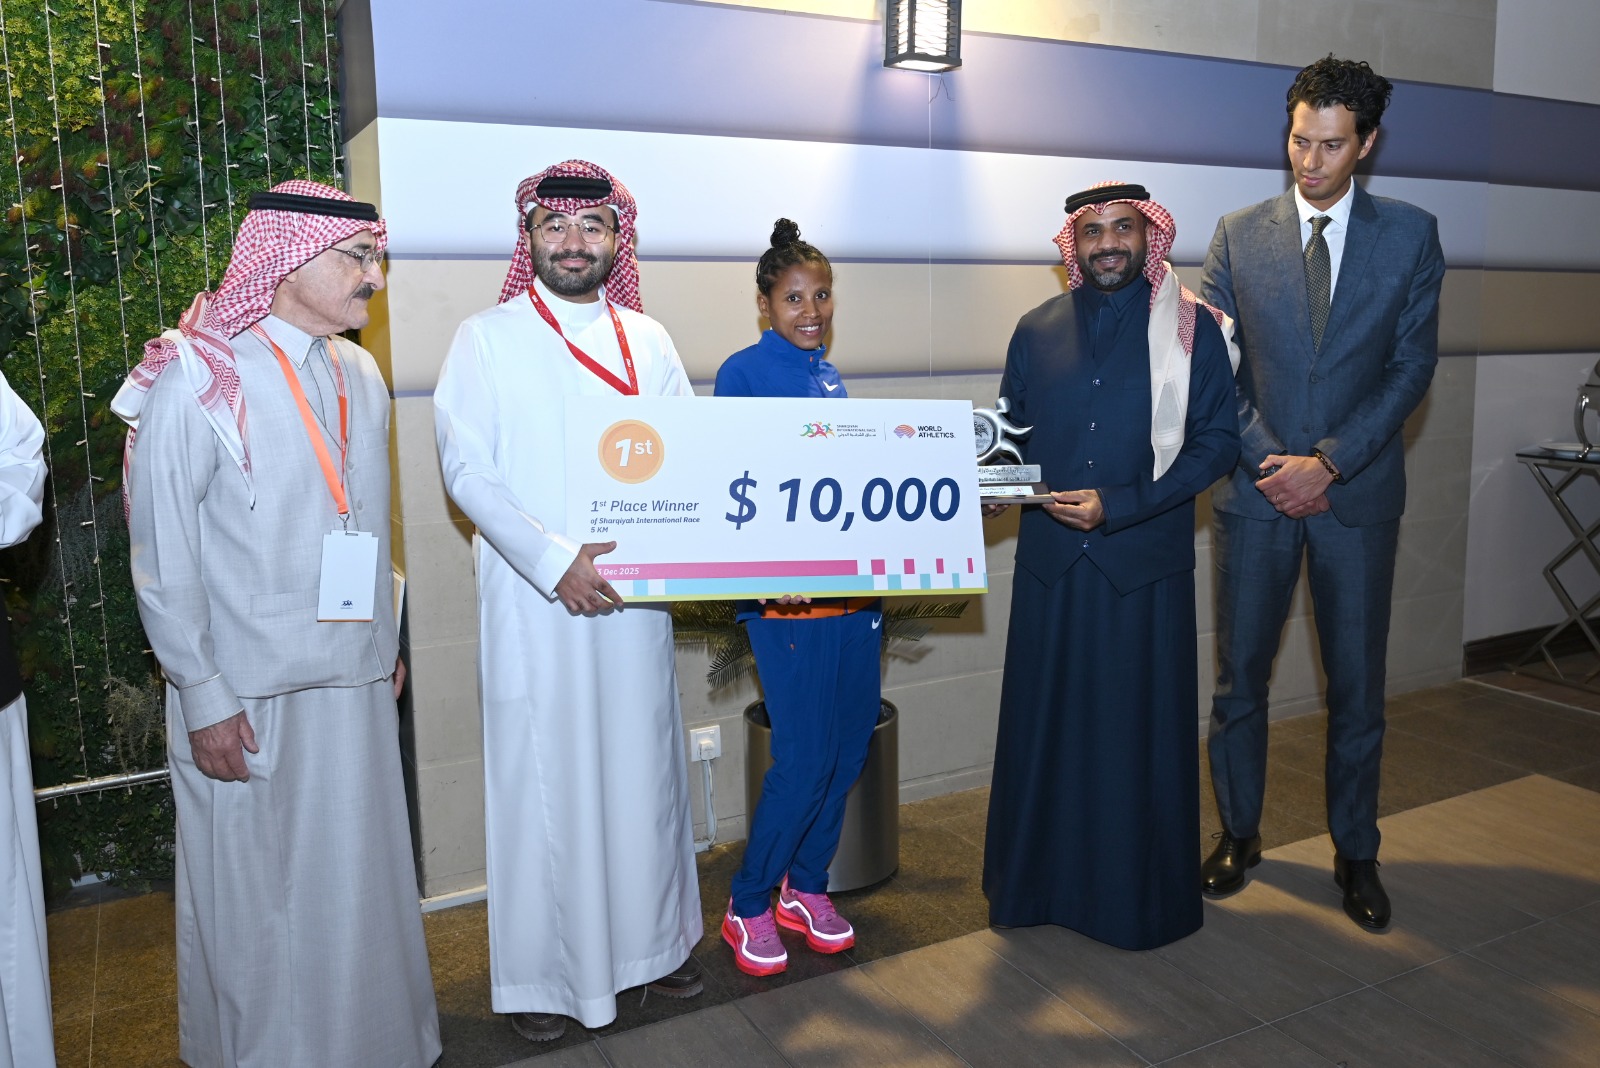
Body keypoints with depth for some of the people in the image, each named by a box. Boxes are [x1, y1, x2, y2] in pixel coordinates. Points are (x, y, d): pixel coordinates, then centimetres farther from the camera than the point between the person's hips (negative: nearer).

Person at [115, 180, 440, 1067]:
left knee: (359, 876, 16)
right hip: (247, 693, -5)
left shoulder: (362, 376, 7)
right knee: (256, 894, 10)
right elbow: (161, 557, -10)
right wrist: (203, 698, -11)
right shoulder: (196, 381, -12)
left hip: (355, 679, 6)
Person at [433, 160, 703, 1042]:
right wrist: (554, 561, -20)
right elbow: (465, 470, -9)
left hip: (635, 597, 4)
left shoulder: (647, 340, 9)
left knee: (644, 768, 12)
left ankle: (650, 939, 31)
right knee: (541, 780, 4)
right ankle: (539, 970, 21)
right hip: (533, 602, -3)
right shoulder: (487, 337, -1)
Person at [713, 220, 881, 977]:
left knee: (850, 746, 11)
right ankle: (748, 906, 16)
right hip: (787, 595, -7)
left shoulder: (830, 376, 15)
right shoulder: (742, 374, -6)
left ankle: (805, 886, 30)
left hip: (855, 586, 7)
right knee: (806, 758, -5)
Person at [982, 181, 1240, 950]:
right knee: (1044, 722, 9)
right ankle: (1040, 882, 26)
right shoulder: (1037, 330, 8)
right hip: (1051, 562, 3)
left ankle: (1142, 897, 24)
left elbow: (1217, 442, -5)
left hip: (1145, 564, -2)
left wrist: (1119, 506, -14)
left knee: (1141, 729, 6)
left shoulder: (1192, 329, 0)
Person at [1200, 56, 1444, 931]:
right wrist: (1266, 459, -9)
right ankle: (1239, 833, 26)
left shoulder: (1410, 234, 3)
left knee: (1357, 685, 8)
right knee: (1239, 677, 8)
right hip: (1255, 490, 1)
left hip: (1356, 494, 0)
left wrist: (1329, 463, -12)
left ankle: (1355, 852, 25)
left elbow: (1412, 367, -2)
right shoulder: (1239, 234, 3)